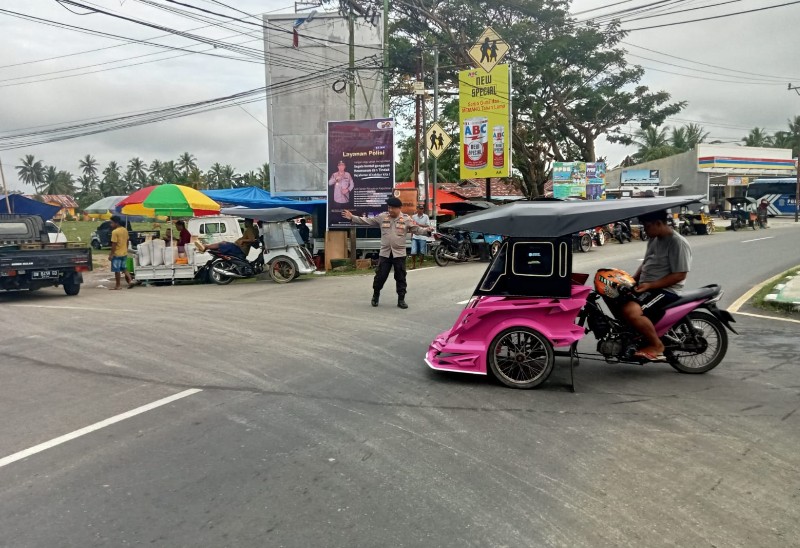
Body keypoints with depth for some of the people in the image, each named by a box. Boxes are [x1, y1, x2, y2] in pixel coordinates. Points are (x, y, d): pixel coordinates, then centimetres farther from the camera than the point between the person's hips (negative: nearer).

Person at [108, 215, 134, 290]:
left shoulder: (115, 232, -17)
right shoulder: (125, 230, 6)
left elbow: (114, 244, -18)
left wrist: (111, 254, -13)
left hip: (117, 254, -7)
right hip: (124, 253, 8)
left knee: (117, 270, 2)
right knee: (124, 269, 18)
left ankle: (118, 286, 7)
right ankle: (130, 281, 5)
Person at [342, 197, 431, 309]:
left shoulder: (406, 219, -2)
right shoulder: (382, 217, 1)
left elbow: (416, 229, 0)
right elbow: (367, 221, 4)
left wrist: (426, 230, -19)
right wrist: (352, 218, -1)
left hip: (399, 253, -1)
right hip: (385, 253, 1)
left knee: (400, 278, 5)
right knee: (380, 276, 6)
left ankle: (401, 300, 15)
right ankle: (375, 296, 27)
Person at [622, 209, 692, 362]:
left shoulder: (678, 243, -15)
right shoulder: (654, 239, 13)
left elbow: (679, 275, -19)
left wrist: (650, 285, -22)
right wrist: (633, 279, 7)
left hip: (665, 290, -10)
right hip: (646, 287, 10)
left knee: (631, 312, -30)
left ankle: (657, 345, -10)